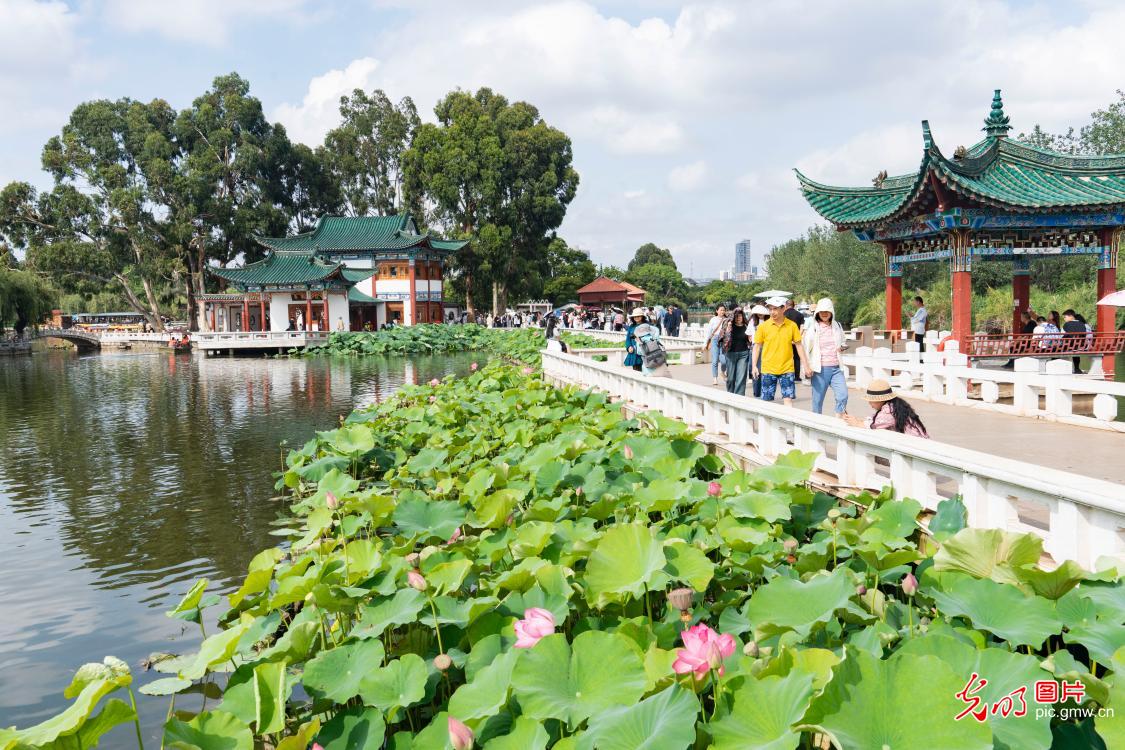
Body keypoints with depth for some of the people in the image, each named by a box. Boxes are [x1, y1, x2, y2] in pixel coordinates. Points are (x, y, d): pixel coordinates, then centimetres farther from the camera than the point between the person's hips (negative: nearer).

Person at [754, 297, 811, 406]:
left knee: (788, 399, -3)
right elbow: (757, 346, 3)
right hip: (768, 369, 0)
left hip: (787, 368, 0)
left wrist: (805, 365, 2)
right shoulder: (763, 326, -2)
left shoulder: (792, 325, -1)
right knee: (766, 399, 5)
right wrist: (754, 366, -4)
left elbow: (799, 345, 5)